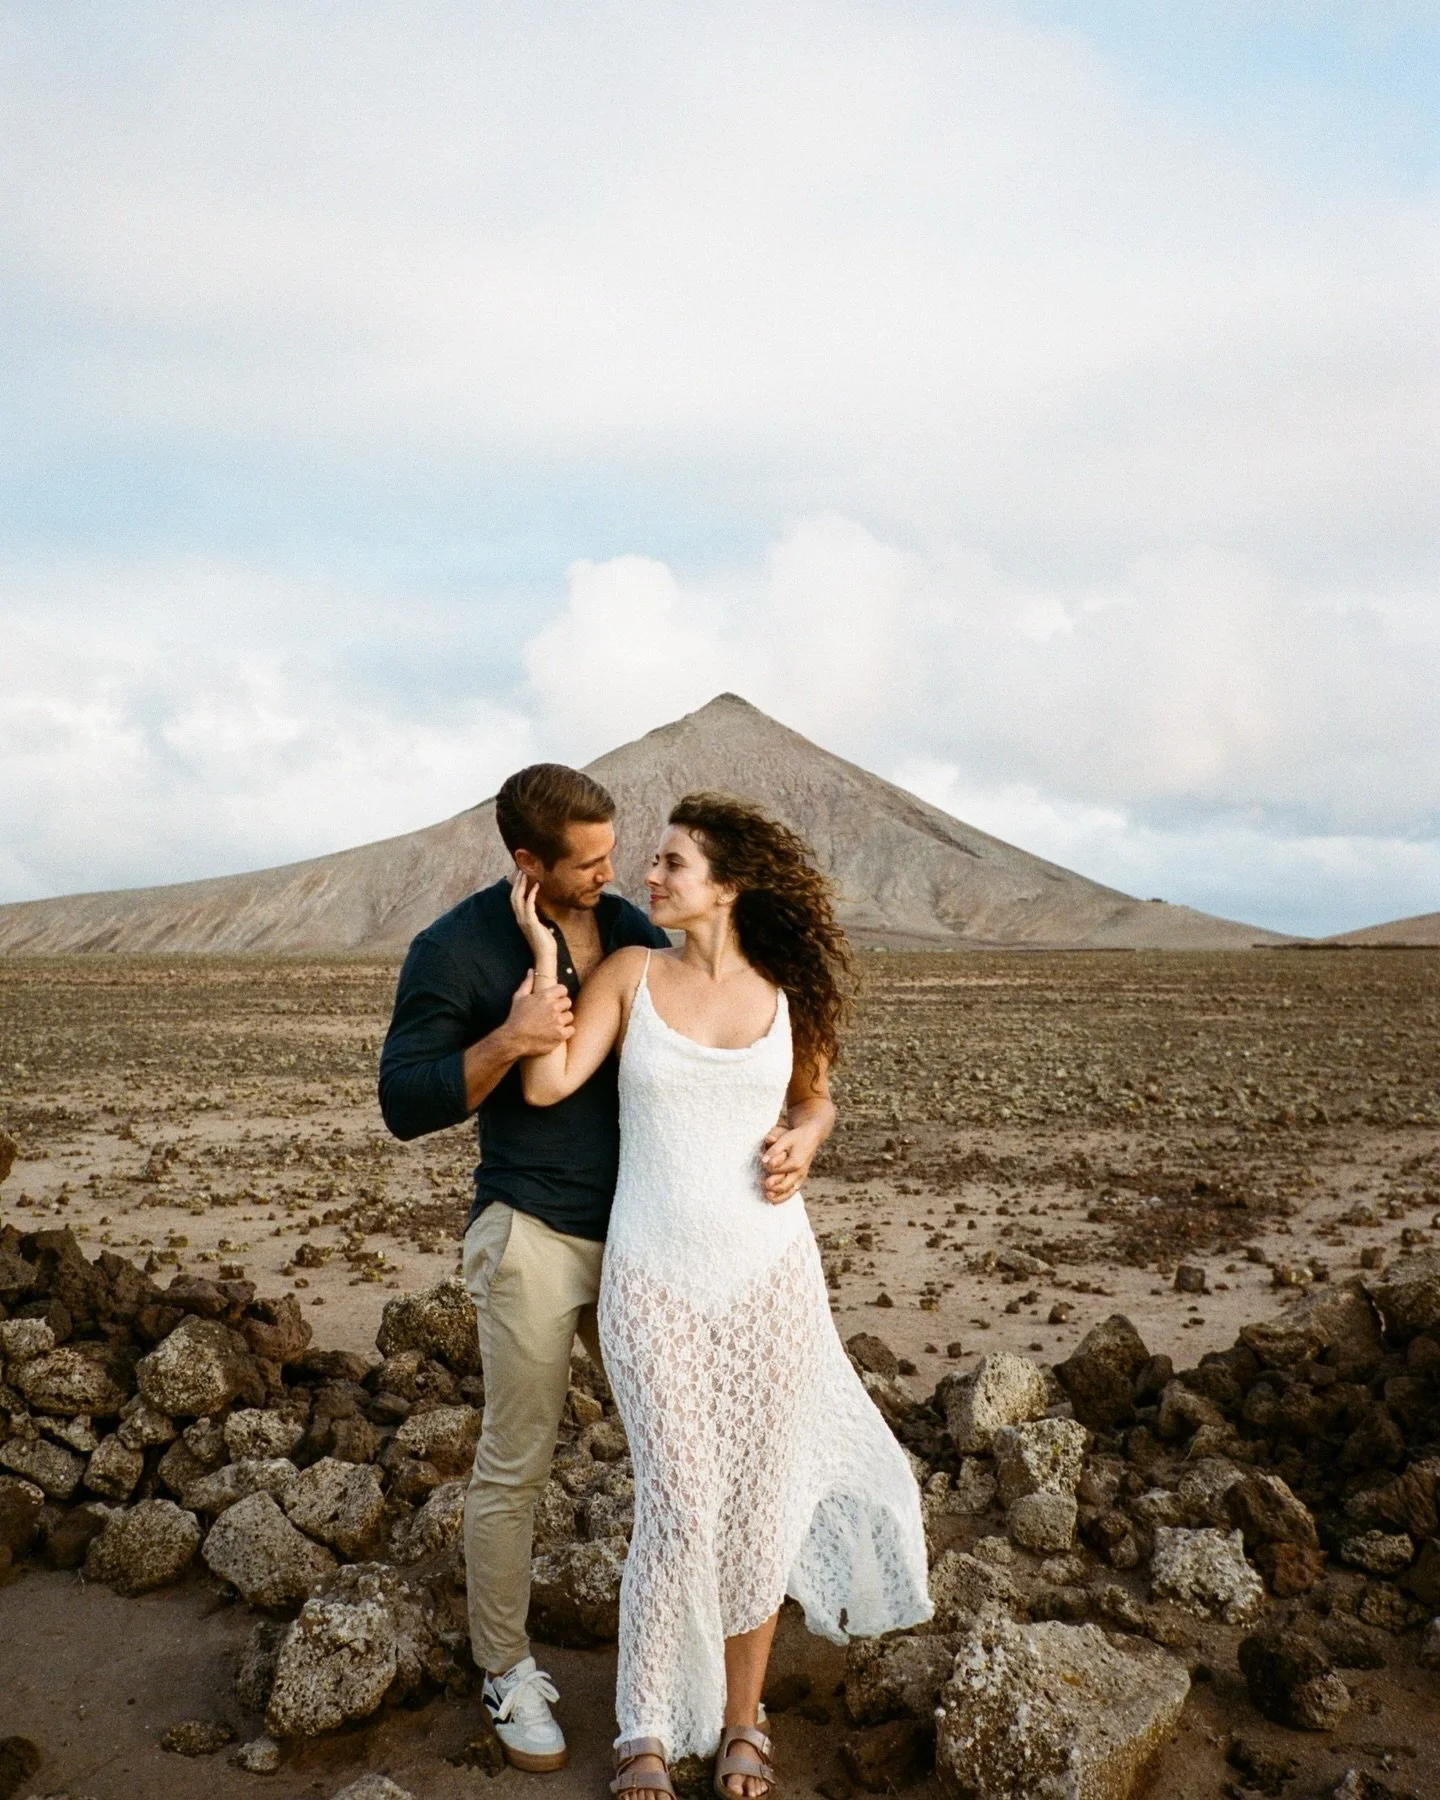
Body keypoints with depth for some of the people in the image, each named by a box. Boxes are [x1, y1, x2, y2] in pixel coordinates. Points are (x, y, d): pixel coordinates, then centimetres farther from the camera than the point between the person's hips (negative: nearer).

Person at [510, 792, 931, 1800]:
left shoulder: (785, 992, 1)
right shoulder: (632, 972, -3)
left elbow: (816, 1097, 16)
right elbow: (547, 1083, -13)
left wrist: (803, 1139, -6)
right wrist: (545, 952, -11)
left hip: (768, 1274, 2)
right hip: (653, 1280, -1)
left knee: (754, 1501, 9)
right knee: (679, 1503, -4)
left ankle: (742, 1718, 32)